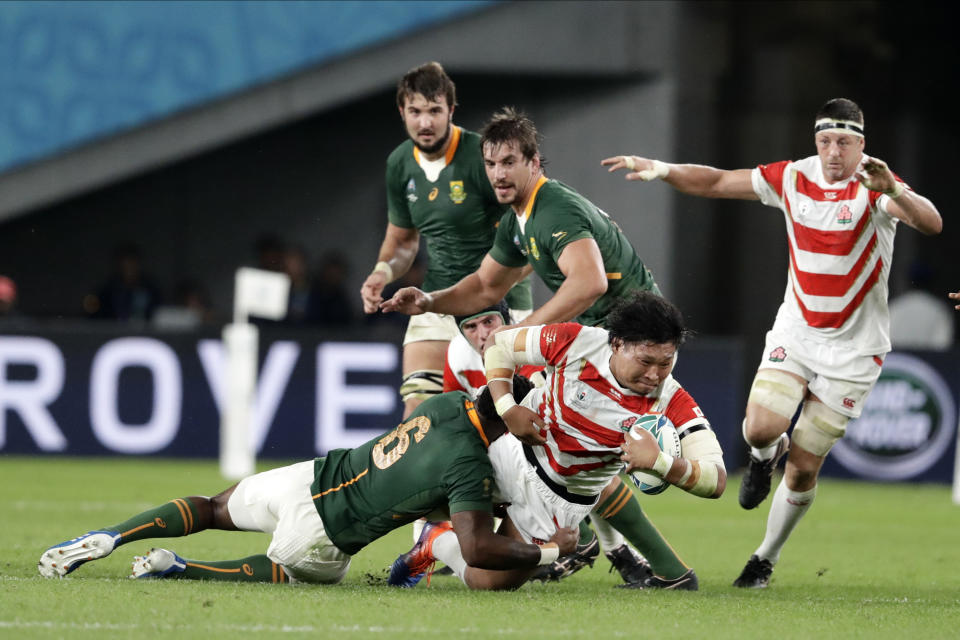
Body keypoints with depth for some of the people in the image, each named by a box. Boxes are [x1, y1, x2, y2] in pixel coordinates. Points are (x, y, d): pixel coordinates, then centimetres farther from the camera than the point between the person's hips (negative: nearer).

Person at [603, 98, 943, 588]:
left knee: (803, 470, -1)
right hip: (795, 332, 3)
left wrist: (894, 191, -51)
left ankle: (766, 557, 21)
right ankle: (766, 454, 17)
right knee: (761, 428, -20)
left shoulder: (873, 185, -14)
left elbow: (931, 223, -32)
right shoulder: (794, 178, -1)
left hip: (853, 347, -3)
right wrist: (661, 170, -8)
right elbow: (716, 182, 8)